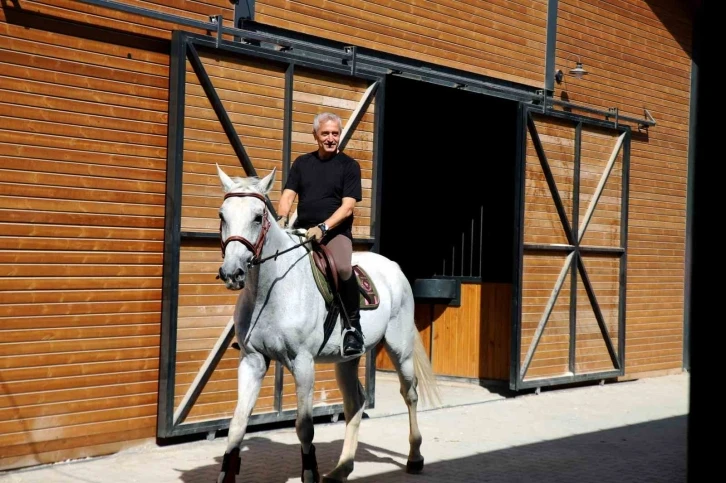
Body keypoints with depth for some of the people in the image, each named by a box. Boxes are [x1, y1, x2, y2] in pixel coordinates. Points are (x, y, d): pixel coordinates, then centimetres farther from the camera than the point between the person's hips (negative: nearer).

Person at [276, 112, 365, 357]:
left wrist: (323, 228, -20)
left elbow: (347, 207, -5)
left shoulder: (349, 165, 4)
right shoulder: (302, 163, 15)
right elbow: (288, 196, 7)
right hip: (302, 230, 4)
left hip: (335, 231, -4)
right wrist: (282, 218, -14)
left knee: (343, 268, -34)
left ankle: (353, 327, -16)